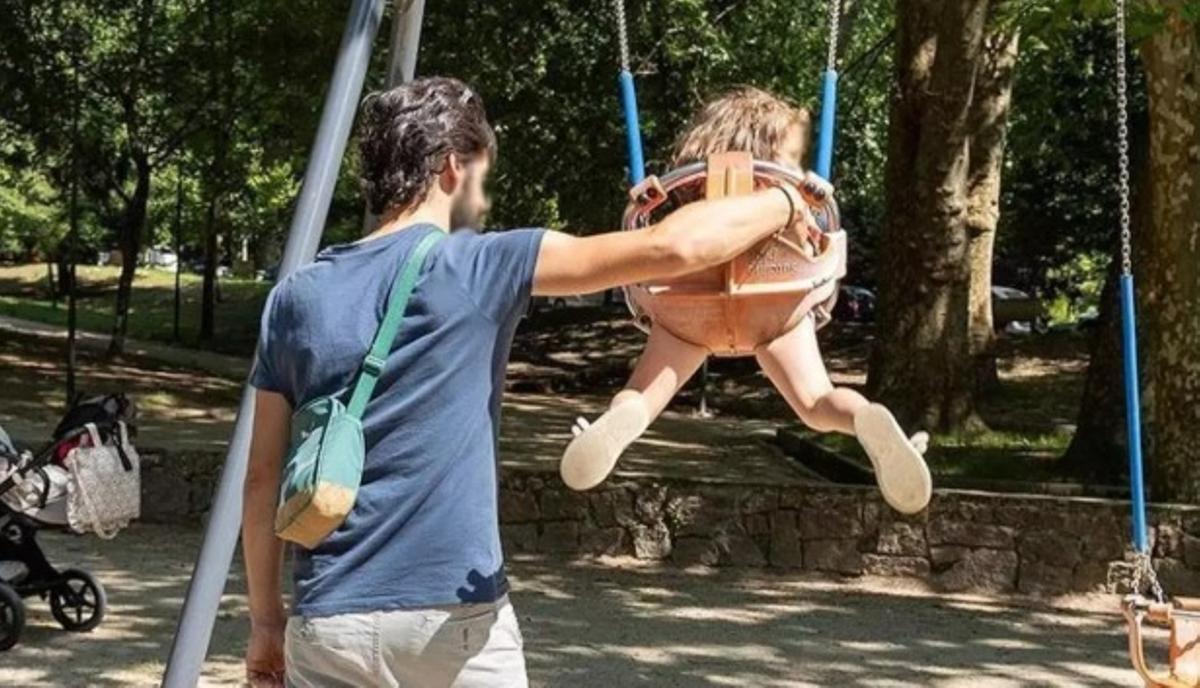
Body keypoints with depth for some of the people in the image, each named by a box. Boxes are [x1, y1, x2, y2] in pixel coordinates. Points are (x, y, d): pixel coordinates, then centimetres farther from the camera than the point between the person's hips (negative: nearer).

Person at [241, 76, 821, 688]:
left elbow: (263, 477, 9)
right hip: (452, 616, -3)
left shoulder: (295, 299, 6)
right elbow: (671, 248, -11)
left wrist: (266, 619, 18)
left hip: (328, 620, 4)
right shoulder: (476, 268, -6)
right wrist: (784, 203, 6)